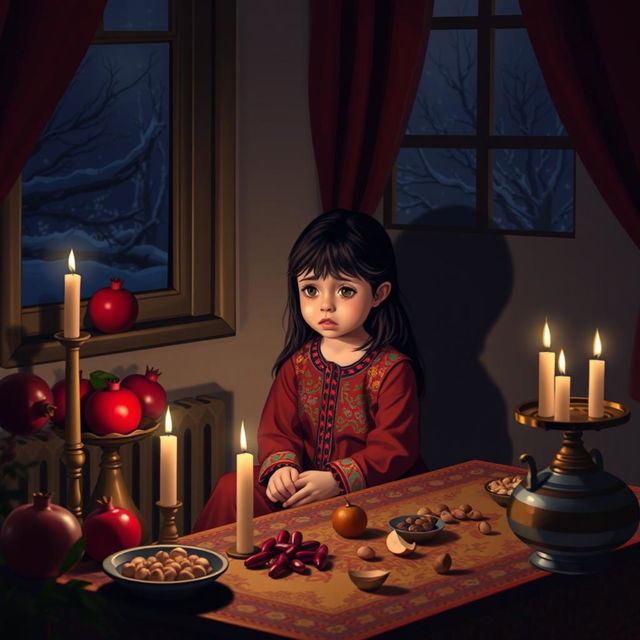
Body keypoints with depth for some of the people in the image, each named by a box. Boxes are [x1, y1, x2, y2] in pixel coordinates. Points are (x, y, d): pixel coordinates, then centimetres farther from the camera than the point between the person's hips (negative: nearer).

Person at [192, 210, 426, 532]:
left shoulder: (392, 369, -8)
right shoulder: (298, 361, 9)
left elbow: (394, 449, -13)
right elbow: (278, 428, 9)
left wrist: (336, 480, -24)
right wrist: (281, 467, -15)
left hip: (369, 493, -5)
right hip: (302, 487, 5)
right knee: (231, 489, -13)